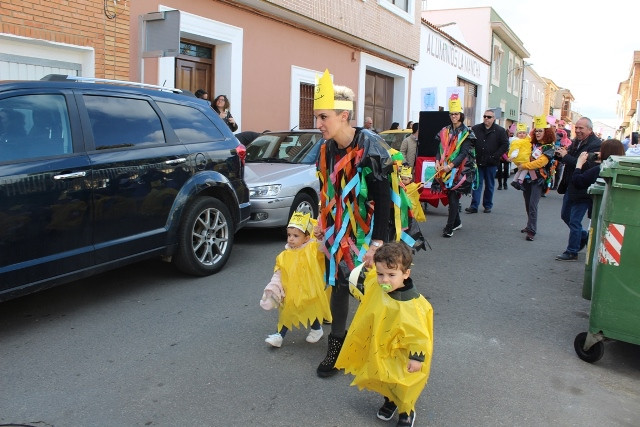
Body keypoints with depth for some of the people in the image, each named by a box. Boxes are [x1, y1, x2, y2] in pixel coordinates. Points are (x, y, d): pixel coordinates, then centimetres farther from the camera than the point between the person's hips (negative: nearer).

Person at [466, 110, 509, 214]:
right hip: (478, 162, 1)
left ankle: (488, 205, 19)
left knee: (489, 185, 9)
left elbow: (505, 145, -2)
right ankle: (474, 206, 1)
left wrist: (495, 156, -9)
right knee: (477, 184, 1)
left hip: (491, 163, -1)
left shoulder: (500, 131, 0)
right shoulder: (475, 129, 5)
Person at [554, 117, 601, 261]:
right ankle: (584, 237, 41)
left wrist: (566, 156, -23)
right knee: (565, 215, 21)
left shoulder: (596, 145, -18)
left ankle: (572, 252, 13)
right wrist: (561, 154, -5)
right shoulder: (576, 141, 8)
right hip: (570, 187, 9)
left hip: (583, 190, -9)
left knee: (574, 222, -1)